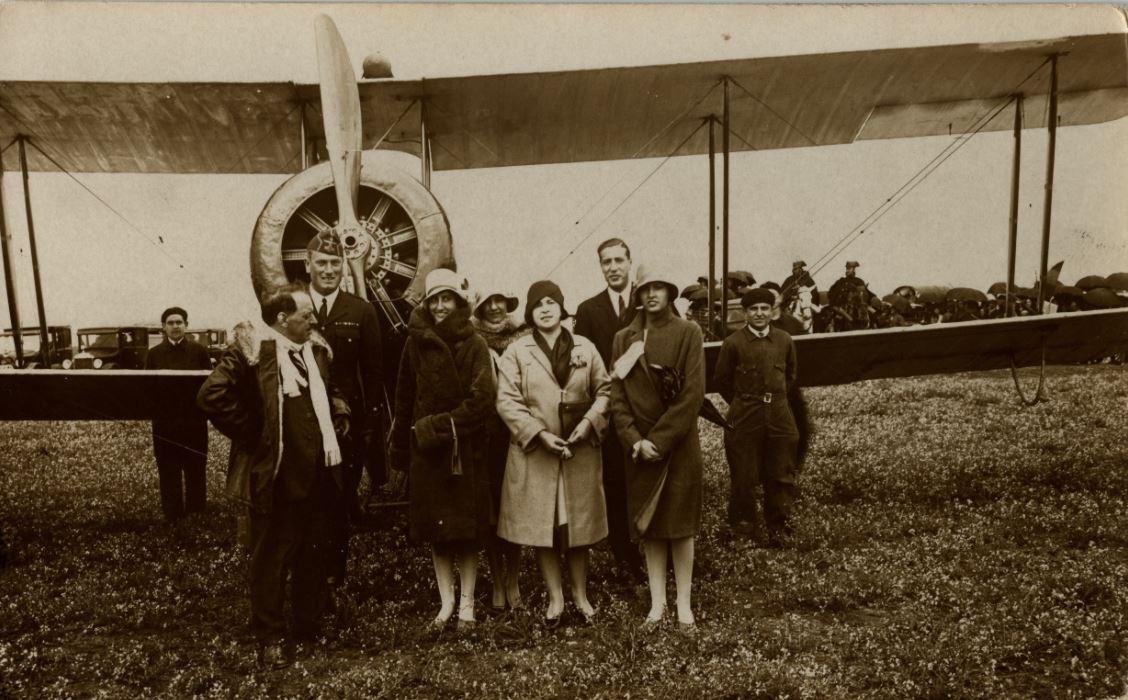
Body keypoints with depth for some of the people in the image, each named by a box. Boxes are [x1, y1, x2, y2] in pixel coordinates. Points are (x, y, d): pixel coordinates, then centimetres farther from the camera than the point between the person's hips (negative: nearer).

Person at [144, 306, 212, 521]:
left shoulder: (199, 351, 5)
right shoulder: (154, 354, 9)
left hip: (194, 421, -1)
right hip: (165, 422, 1)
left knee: (196, 472, 3)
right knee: (168, 475, 4)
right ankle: (172, 520, 12)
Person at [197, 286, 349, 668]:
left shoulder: (317, 349, 12)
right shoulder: (251, 350, -11)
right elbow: (211, 395, -19)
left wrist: (339, 419, 11)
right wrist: (249, 432, -15)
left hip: (319, 474, 7)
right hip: (275, 476, -6)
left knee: (314, 555, 16)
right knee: (271, 558, 7)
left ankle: (310, 628, 32)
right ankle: (270, 637, 22)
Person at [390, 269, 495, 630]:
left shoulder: (474, 345, -4)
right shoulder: (416, 343, 4)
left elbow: (483, 399, -12)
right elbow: (404, 398, 8)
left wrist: (442, 425, -14)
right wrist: (400, 448, 9)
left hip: (467, 449, -2)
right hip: (426, 450, 2)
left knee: (467, 531, 4)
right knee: (436, 530, 7)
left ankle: (467, 604, 17)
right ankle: (446, 602, 20)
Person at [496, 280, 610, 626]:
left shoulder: (585, 348, 5)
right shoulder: (516, 352, -1)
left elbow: (604, 390, 7)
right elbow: (507, 401, -6)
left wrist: (588, 422, -10)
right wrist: (540, 433, -15)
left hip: (580, 451, 1)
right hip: (534, 452, -1)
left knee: (579, 525, 10)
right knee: (541, 528, 4)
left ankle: (580, 594, 26)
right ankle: (555, 598, 19)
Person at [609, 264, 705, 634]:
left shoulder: (687, 333, -3)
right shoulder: (624, 339, 6)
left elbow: (692, 394, -10)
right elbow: (617, 396, 2)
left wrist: (660, 440, -14)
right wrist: (635, 440, -10)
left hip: (679, 444, -3)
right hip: (639, 447, 3)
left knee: (680, 524, 3)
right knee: (648, 525, 7)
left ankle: (684, 603, 14)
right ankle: (657, 602, 18)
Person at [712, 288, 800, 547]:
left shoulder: (785, 341, 5)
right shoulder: (733, 343, -5)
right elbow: (721, 380, 3)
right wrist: (742, 403, 7)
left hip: (779, 415, 3)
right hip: (744, 418, -3)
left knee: (781, 475, 7)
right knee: (744, 476, 3)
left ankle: (778, 528, 20)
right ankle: (744, 527, 19)